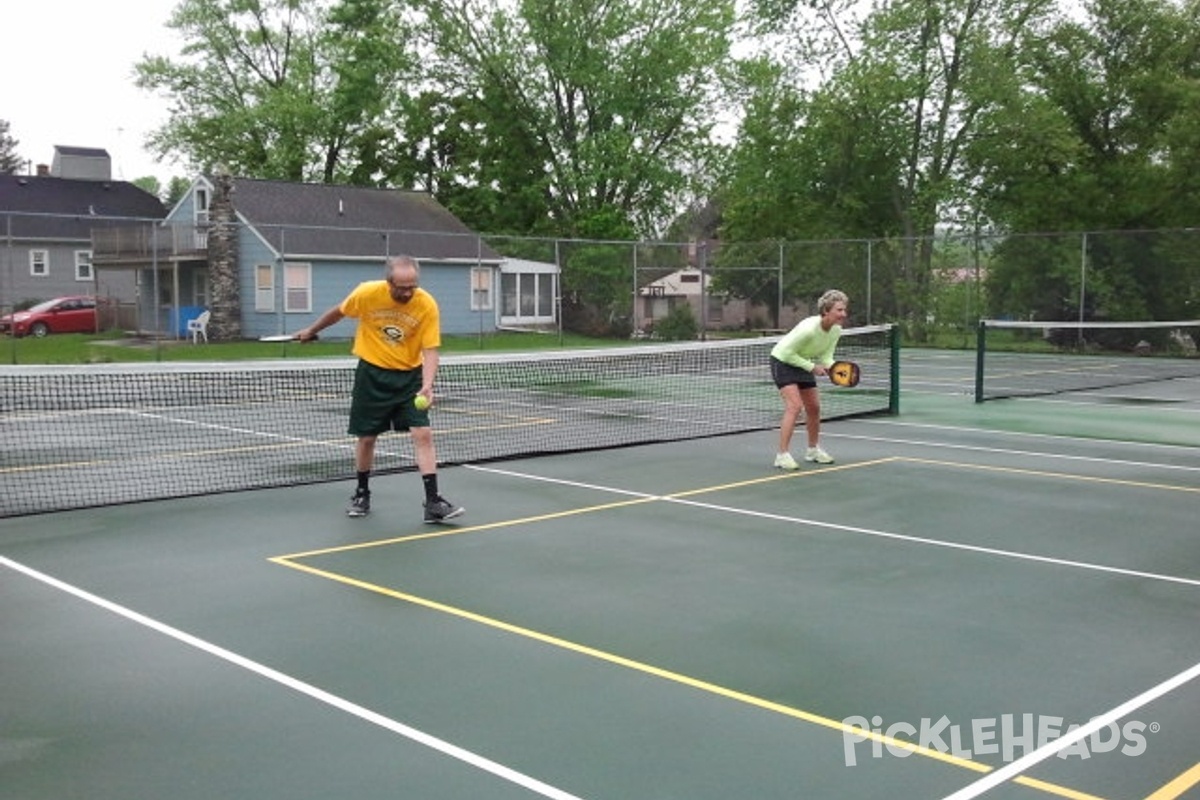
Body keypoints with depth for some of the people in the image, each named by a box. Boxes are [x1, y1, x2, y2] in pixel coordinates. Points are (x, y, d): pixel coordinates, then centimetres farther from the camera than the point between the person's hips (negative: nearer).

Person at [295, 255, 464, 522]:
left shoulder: (427, 305, -17)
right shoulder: (367, 293, -15)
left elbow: (430, 350, -17)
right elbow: (338, 312, 5)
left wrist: (427, 385, -32)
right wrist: (312, 330, 19)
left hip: (410, 376, 0)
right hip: (372, 373, 0)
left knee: (423, 434, -11)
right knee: (366, 437, 8)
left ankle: (433, 502, -9)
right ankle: (362, 493, 30)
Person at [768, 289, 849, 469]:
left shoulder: (836, 330, -12)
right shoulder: (809, 328, -34)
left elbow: (826, 357, -4)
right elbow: (788, 353, -26)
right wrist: (812, 367, -26)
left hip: (803, 363, 8)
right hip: (783, 360, -8)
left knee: (814, 407, 12)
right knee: (795, 406, -21)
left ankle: (813, 449, 31)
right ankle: (782, 455, -19)